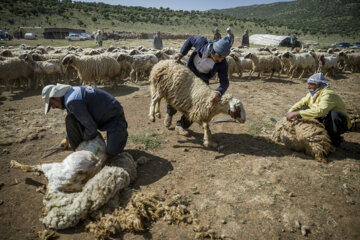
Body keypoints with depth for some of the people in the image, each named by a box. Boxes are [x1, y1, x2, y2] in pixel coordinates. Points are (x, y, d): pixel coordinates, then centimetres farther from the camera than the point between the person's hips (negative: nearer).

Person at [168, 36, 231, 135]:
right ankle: (170, 113, 36)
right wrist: (181, 53, -13)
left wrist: (218, 92, -50)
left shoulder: (222, 64, -29)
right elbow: (191, 39, -9)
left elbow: (224, 82, -29)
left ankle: (181, 125, 13)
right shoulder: (202, 42, -30)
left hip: (202, 79, 0)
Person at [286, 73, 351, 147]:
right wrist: (290, 112, -17)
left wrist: (297, 113, -44)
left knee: (334, 114, -40)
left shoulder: (328, 94, -27)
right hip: (323, 119, 8)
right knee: (303, 109, -2)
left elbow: (320, 111, -44)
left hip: (338, 123, -8)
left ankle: (335, 140, -10)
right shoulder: (312, 93, 0)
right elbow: (301, 103, 4)